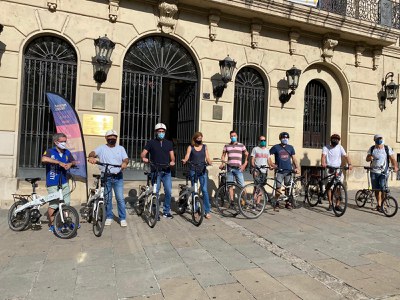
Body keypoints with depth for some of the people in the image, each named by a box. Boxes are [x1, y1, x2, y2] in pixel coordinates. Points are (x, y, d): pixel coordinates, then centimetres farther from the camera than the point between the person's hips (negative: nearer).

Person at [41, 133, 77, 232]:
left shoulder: (67, 152, 4)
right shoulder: (50, 151, -11)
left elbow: (74, 162, 13)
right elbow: (44, 159, -32)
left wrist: (70, 164, -11)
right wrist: (59, 162, -33)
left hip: (64, 182, 6)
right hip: (53, 184, -5)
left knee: (66, 203, 15)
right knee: (53, 205, 0)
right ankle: (51, 225, 18)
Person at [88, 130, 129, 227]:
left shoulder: (120, 148, 10)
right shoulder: (101, 148, 5)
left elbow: (126, 159, -1)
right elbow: (92, 153, -12)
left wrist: (125, 163, -25)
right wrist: (91, 157, -37)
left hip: (118, 177, 0)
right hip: (106, 177, 0)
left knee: (120, 198, -2)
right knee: (107, 198, 9)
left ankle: (123, 218, 8)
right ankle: (109, 217, 23)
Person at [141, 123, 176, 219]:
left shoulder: (169, 143, 13)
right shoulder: (151, 142, 5)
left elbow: (172, 155, 9)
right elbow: (143, 153, 0)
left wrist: (172, 161, -12)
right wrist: (144, 158, -22)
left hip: (166, 171, 2)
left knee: (168, 191, -1)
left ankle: (166, 211, 13)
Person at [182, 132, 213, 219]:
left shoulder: (204, 147, 12)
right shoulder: (190, 147, 6)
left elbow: (207, 157, 6)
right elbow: (187, 156, -6)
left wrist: (209, 162, -16)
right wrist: (184, 160, -29)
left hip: (203, 171, 1)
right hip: (193, 171, 0)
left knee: (204, 190, -6)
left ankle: (207, 211, -1)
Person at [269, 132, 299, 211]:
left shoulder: (290, 147, 10)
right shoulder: (276, 147, 1)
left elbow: (294, 158, 10)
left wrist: (297, 167, -3)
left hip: (289, 171, 3)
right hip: (279, 171, -3)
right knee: (278, 188, -5)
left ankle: (287, 203, 21)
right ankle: (276, 204, 5)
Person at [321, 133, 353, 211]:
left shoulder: (340, 147, 7)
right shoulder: (326, 147, 0)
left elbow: (345, 156, -3)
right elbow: (323, 156, -17)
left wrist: (349, 164, -22)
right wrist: (323, 163, -38)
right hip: (329, 169, -2)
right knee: (329, 186, 0)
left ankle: (337, 205, 9)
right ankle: (330, 204, 11)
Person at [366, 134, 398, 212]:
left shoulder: (387, 148, 1)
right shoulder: (372, 149, 6)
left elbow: (392, 159, -3)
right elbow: (367, 159, 7)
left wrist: (395, 166, -21)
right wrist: (370, 158, -17)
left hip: (383, 172, -2)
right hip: (374, 172, 2)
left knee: (382, 188, -14)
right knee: (376, 189, 5)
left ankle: (380, 205, -1)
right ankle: (379, 204, 19)